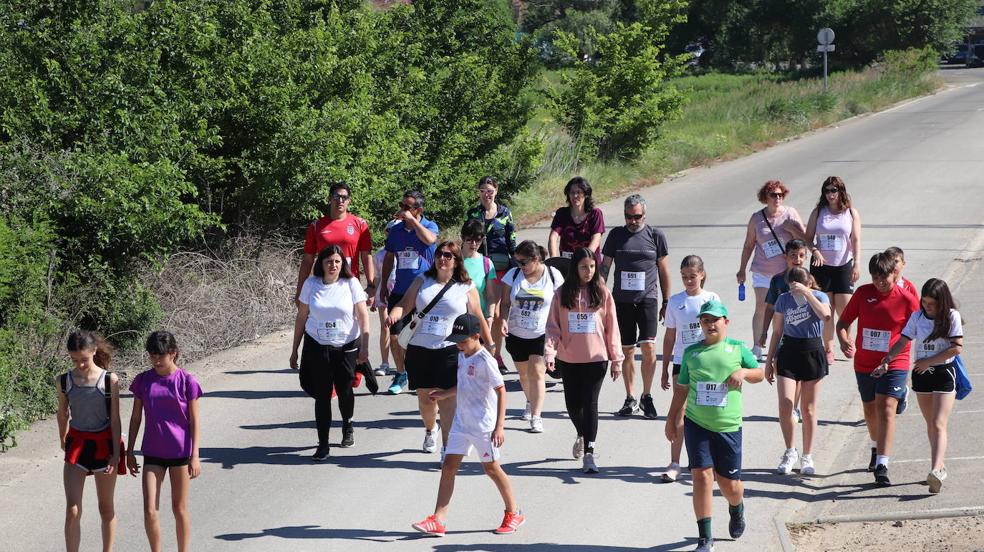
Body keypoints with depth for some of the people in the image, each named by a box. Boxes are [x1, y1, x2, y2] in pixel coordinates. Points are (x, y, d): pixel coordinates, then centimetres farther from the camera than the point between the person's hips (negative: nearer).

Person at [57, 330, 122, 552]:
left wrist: (116, 454, -11)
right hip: (77, 443, 1)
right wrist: (63, 442, 23)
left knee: (106, 508, 11)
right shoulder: (64, 382, -3)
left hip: (103, 444, -1)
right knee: (72, 510, -9)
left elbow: (115, 418, -7)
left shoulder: (109, 380, -9)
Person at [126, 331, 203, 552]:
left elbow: (194, 421, -5)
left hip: (180, 452, -2)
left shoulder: (186, 382, -8)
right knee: (149, 511, -6)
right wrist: (129, 452, 8)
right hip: (153, 453, 2)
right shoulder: (143, 380, 0)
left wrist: (195, 456, -8)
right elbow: (136, 418, 8)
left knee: (179, 509, 9)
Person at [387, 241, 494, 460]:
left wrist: (490, 346, 10)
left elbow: (478, 320, 9)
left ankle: (447, 449, -7)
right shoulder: (422, 281, 10)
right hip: (419, 349, 3)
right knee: (425, 398, 10)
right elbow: (404, 304, 3)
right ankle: (429, 431, 41)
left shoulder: (466, 288, 4)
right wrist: (394, 315, -18)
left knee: (447, 399, -10)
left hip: (450, 350, -3)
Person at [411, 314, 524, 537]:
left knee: (491, 468, 4)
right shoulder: (462, 356, 8)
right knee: (448, 467, 2)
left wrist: (499, 426, -21)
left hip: (483, 425, -8)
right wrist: (445, 394, 12)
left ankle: (513, 514, 22)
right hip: (461, 422, 8)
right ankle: (438, 520, 1)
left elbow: (501, 390, -18)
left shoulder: (485, 360, -18)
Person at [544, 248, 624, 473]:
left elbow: (612, 327, 2)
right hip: (568, 359, 2)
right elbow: (553, 326, 0)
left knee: (590, 403, -7)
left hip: (596, 358, -2)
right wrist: (549, 352, -14)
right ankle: (582, 435, 42)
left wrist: (616, 359, 1)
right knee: (573, 403, 11)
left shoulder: (602, 293, 0)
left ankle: (589, 454, -6)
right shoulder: (562, 294, 1)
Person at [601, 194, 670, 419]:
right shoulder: (616, 235, 6)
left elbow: (663, 270, 9)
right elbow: (604, 267, 10)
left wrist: (666, 302, 9)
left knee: (648, 347, -14)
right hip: (622, 300, 2)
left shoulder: (655, 235, 3)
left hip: (647, 299, -2)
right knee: (627, 350, 6)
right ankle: (630, 399, 17)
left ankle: (646, 396, 1)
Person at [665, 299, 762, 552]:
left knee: (729, 483, 5)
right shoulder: (691, 352, 7)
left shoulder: (737, 349, 4)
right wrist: (672, 419, 14)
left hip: (728, 427, -1)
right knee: (701, 475, -10)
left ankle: (737, 509, 42)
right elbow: (681, 389, 15)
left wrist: (743, 372, -8)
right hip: (696, 424, 1)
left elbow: (759, 374, 13)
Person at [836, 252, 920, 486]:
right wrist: (844, 340, -18)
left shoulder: (907, 299, -9)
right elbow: (843, 321, 4)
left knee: (886, 410, -16)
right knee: (870, 409, 20)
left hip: (894, 364, -4)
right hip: (864, 364, 4)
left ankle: (881, 466, -21)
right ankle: (876, 448, 47)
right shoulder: (863, 293, -2)